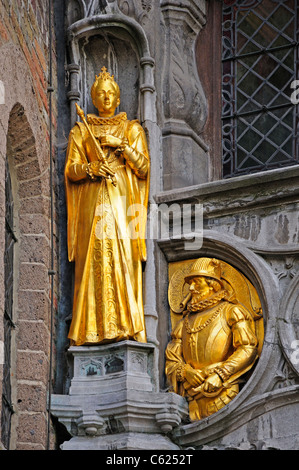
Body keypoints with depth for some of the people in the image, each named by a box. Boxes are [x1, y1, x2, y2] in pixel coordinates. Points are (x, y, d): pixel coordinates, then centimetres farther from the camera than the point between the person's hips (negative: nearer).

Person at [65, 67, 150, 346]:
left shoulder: (132, 129, 14)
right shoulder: (80, 131, 15)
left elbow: (144, 168, 5)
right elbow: (70, 170, 8)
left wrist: (121, 145, -8)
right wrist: (91, 168, -11)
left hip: (123, 203, 0)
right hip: (93, 204, 0)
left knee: (124, 260, -10)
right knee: (93, 261, -9)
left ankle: (127, 326, -12)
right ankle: (92, 329, -10)